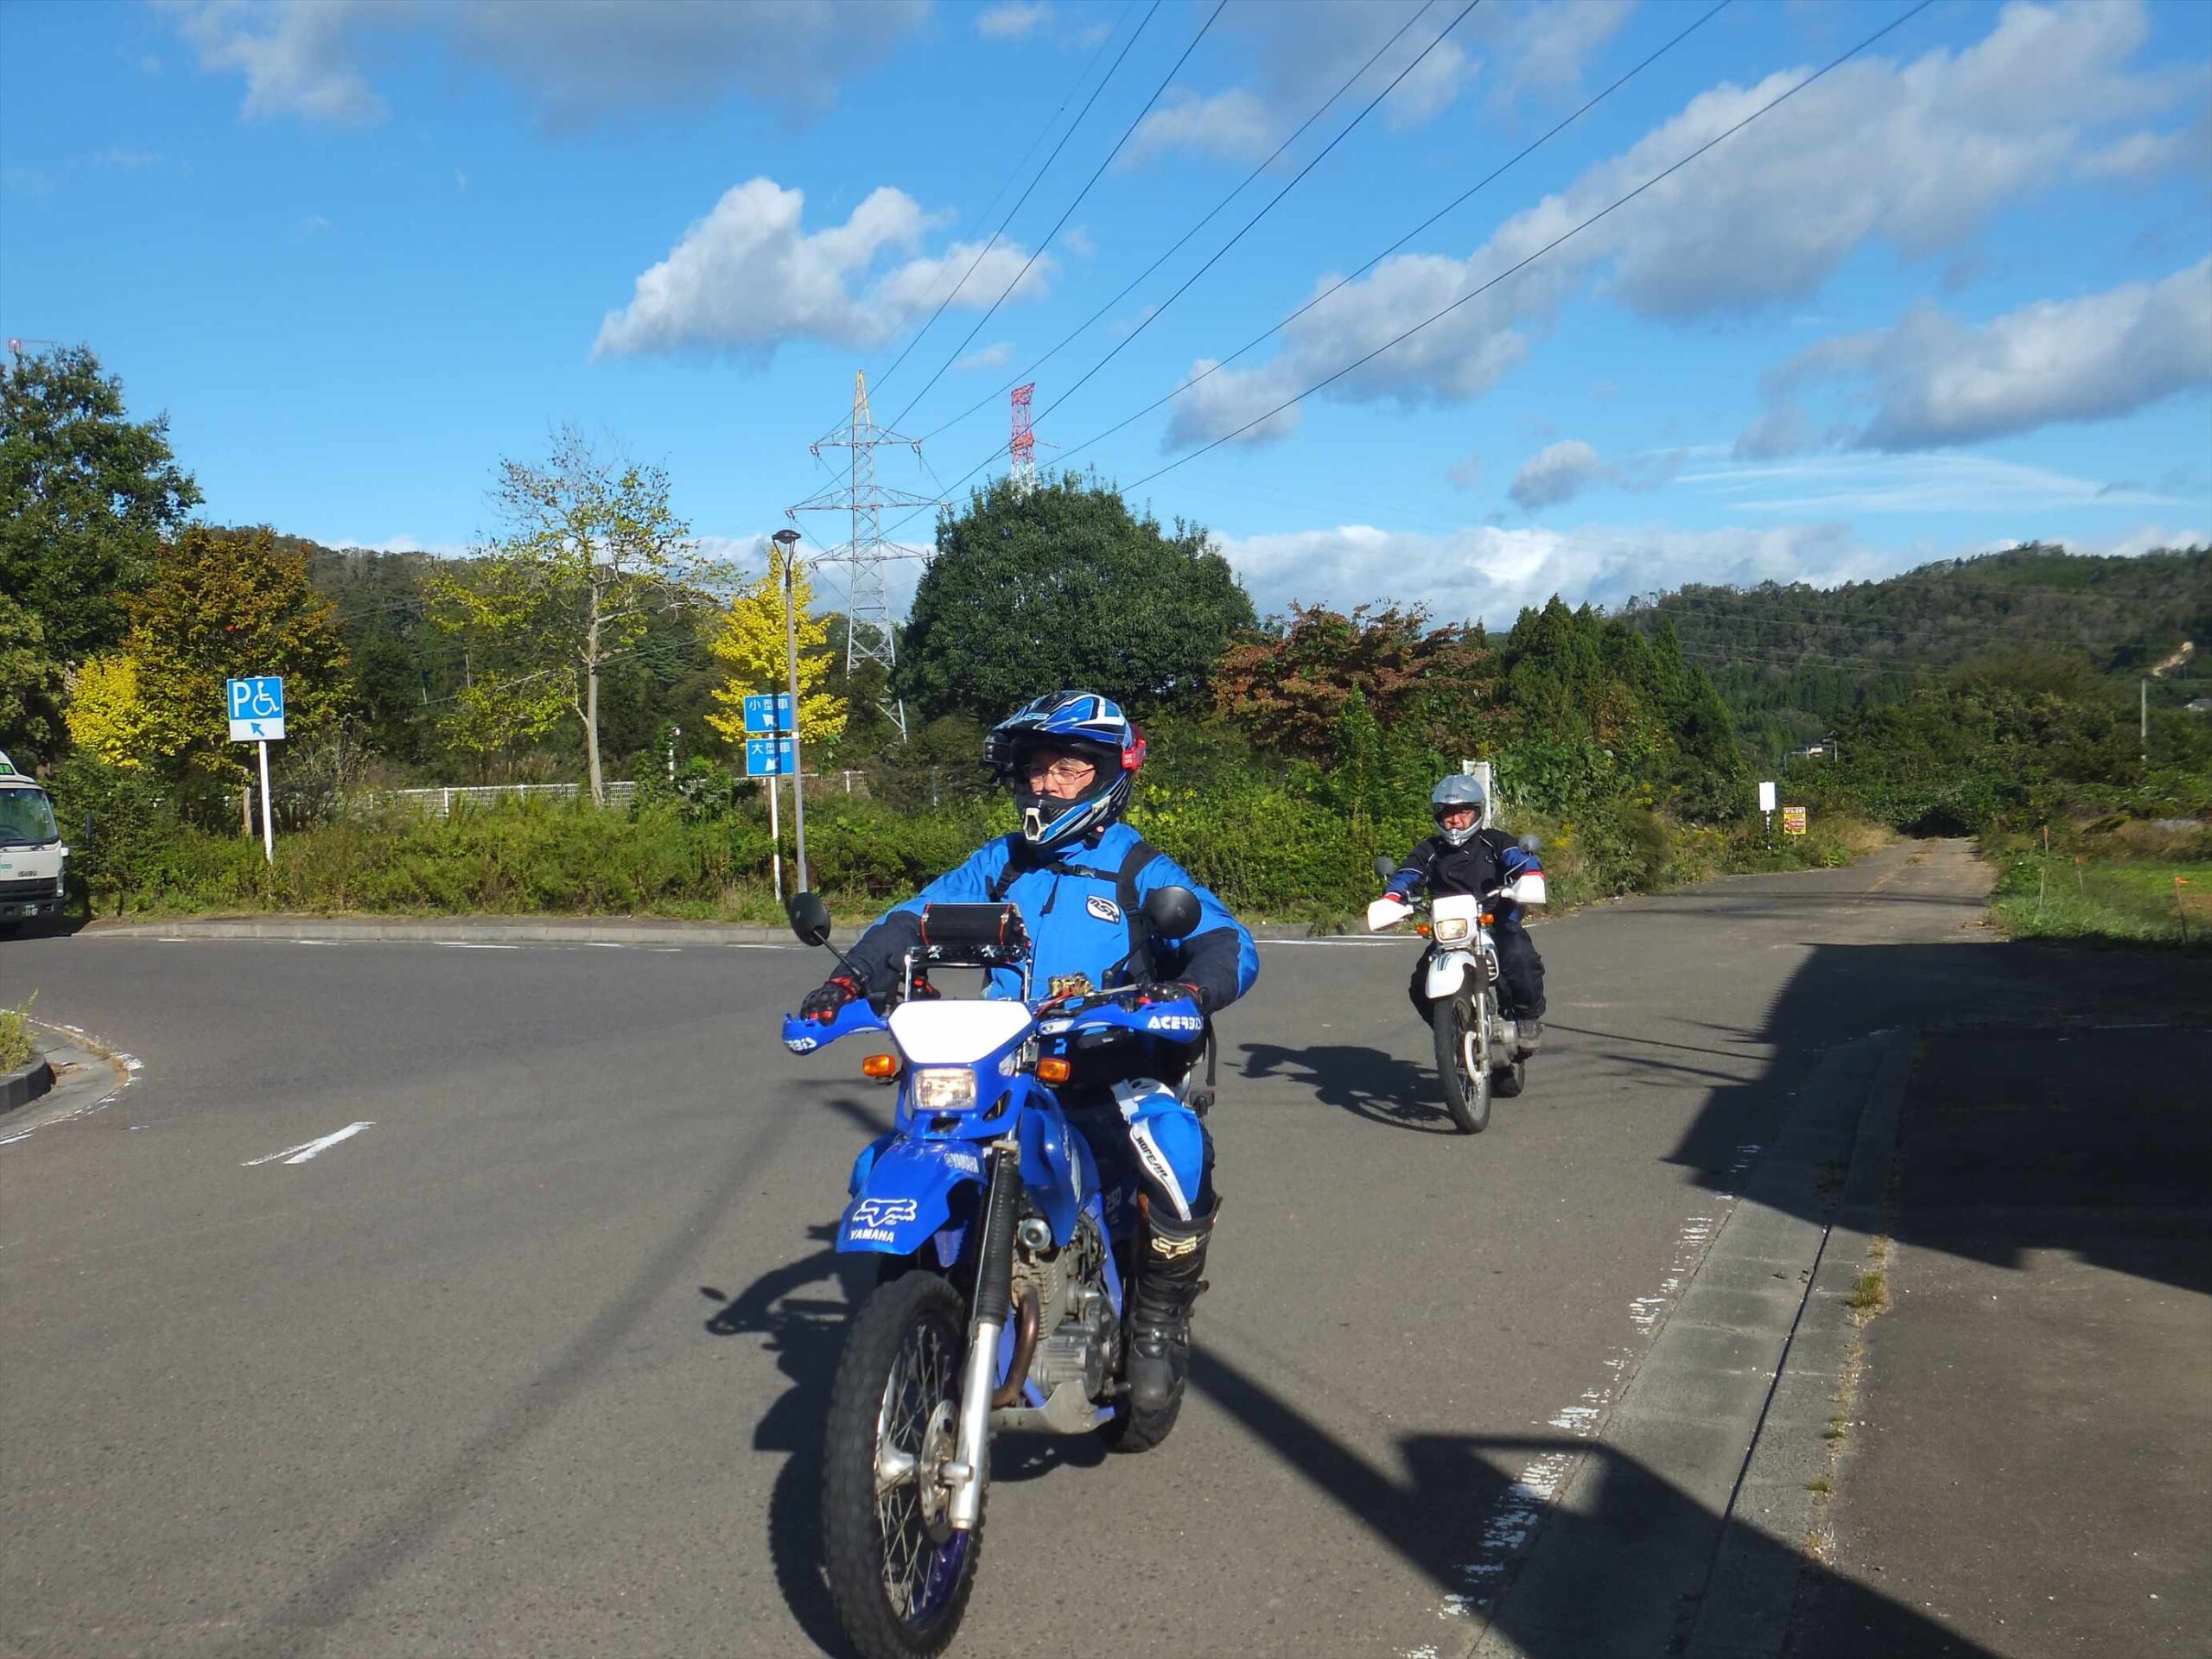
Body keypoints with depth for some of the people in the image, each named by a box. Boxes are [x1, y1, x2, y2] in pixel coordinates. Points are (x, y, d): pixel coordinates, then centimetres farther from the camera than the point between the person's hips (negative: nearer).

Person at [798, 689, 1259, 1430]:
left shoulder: (1140, 870, 4)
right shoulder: (998, 864, 18)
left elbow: (1227, 941, -9)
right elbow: (916, 917, 8)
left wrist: (1190, 989, -32)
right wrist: (852, 976, -12)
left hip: (1109, 1073, -4)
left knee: (1176, 1146, -33)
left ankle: (1159, 1324, -11)